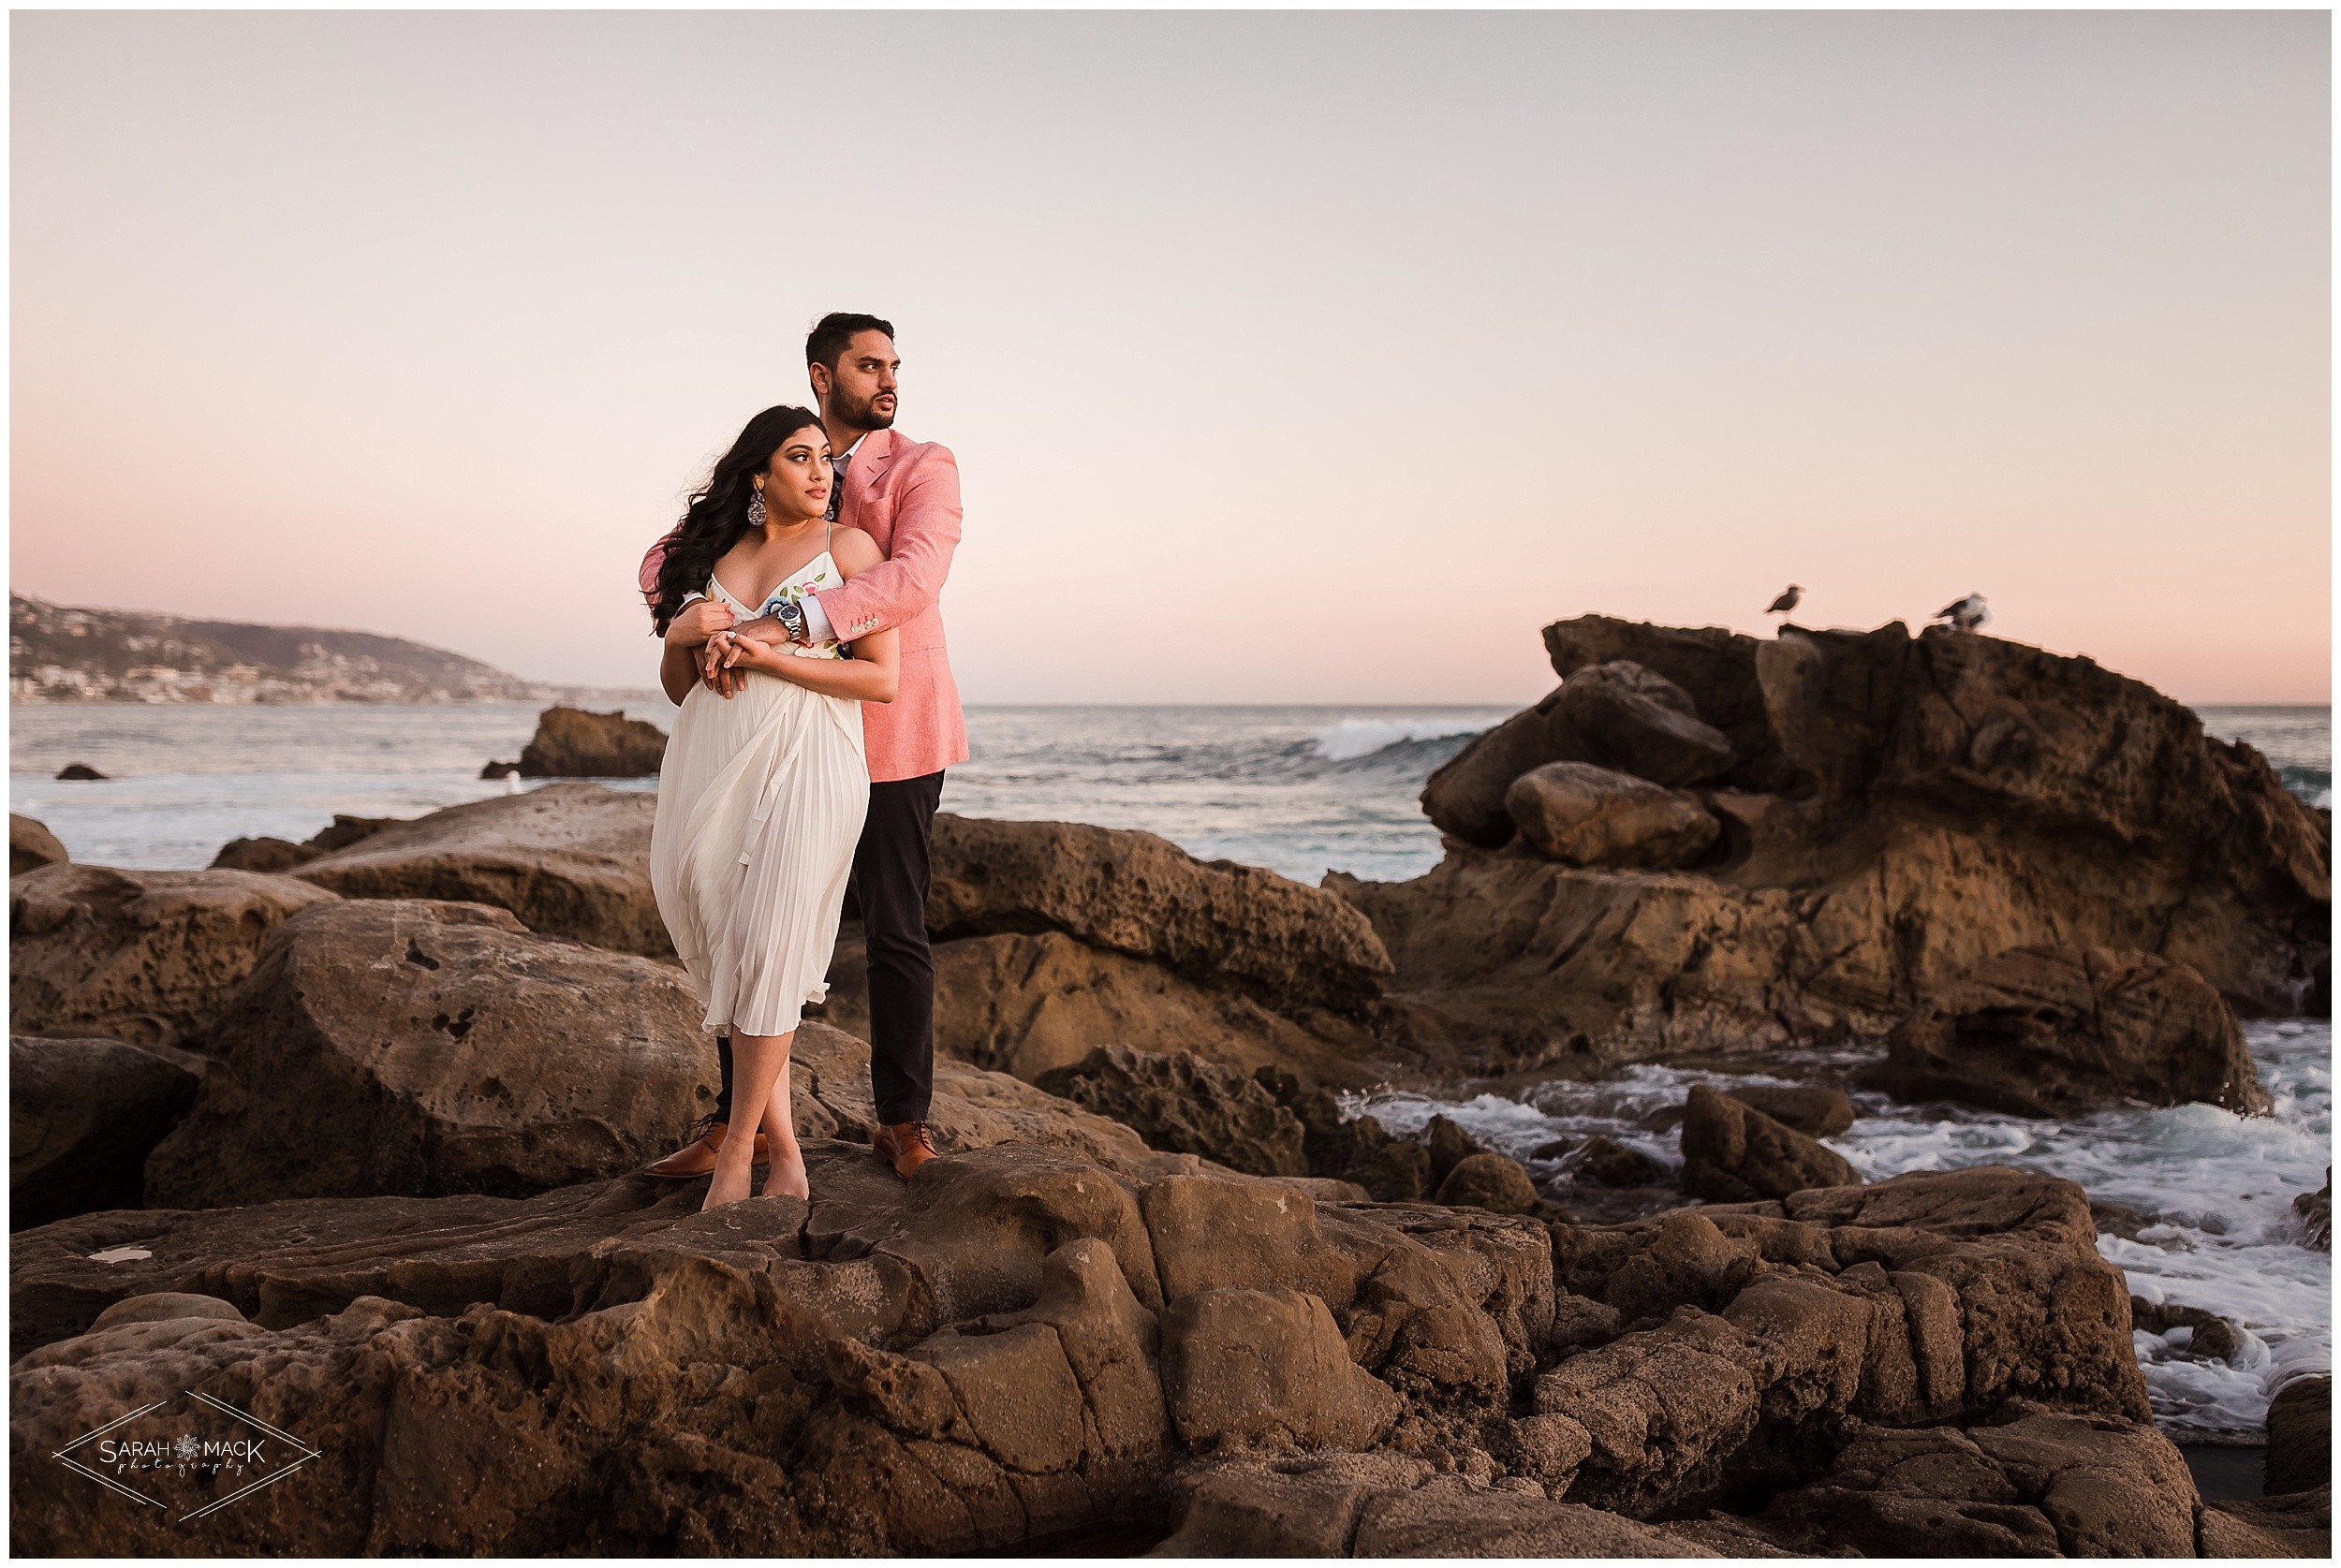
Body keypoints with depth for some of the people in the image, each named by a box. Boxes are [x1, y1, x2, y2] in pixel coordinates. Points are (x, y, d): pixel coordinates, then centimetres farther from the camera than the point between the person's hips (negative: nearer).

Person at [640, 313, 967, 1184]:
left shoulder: (923, 467, -5)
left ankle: (904, 1120, 19)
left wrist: (784, 623, -34)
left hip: (889, 731, -3)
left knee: (894, 932, 6)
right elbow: (667, 559, -1)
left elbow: (913, 578, -23)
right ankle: (735, 1121, 20)